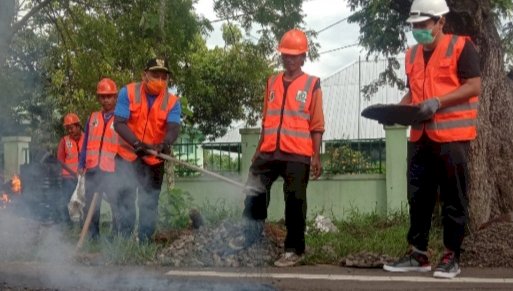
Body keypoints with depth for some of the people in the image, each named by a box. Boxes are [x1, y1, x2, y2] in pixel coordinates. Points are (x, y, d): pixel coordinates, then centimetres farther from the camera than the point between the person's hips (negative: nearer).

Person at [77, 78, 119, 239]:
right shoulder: (93, 118, 15)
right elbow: (86, 144, 18)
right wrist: (81, 165, 11)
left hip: (113, 171, -5)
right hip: (92, 170, 5)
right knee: (90, 207, 8)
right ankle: (92, 238, 17)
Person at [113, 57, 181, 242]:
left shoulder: (173, 102, -9)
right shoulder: (128, 93, -11)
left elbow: (173, 128, -22)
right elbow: (119, 123, -17)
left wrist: (165, 144, -45)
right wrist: (137, 144, -33)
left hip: (154, 160, 1)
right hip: (127, 156, -1)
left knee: (149, 204, 6)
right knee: (125, 201, 1)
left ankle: (145, 243, 14)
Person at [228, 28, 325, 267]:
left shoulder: (312, 85, 1)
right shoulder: (272, 83, 14)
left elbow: (316, 126, -1)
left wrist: (316, 156, -7)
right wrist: (259, 150, 15)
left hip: (298, 155, -4)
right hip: (270, 152, 4)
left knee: (294, 202, 1)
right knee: (253, 192, 5)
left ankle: (294, 249, 9)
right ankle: (250, 234, 22)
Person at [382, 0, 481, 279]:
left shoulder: (461, 46, -4)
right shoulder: (412, 54, 16)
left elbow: (473, 86, -11)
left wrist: (437, 102, -21)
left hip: (452, 135, -6)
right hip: (420, 136, 7)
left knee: (453, 198, 1)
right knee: (418, 197, 7)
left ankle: (451, 256, 7)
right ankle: (418, 253, 14)